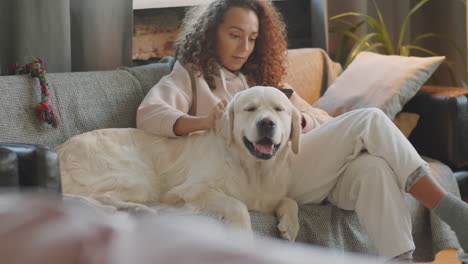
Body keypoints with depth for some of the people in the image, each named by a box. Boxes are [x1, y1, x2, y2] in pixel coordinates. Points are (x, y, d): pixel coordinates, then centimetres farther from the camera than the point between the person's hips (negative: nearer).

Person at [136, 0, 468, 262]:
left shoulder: (261, 76, 32)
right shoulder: (191, 75, 15)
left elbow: (323, 121, 22)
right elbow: (148, 114, -7)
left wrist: (298, 120, -3)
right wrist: (204, 122, -26)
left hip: (314, 169, 6)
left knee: (371, 166, -30)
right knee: (370, 121, -20)